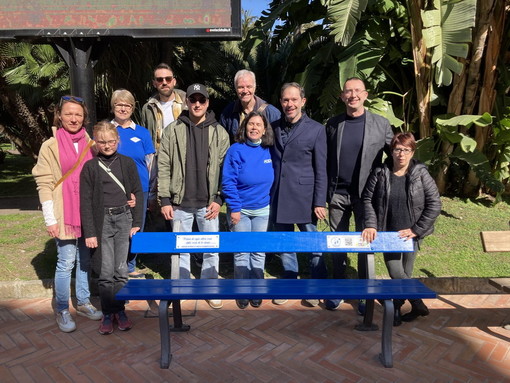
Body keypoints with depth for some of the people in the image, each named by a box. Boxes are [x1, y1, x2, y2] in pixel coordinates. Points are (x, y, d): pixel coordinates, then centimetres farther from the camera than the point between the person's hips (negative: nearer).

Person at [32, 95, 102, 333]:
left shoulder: (91, 144, 7)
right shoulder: (50, 146, -2)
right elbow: (44, 184, -4)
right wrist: (50, 219, -8)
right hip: (65, 216, -3)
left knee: (85, 260, 13)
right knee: (66, 263, 1)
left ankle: (83, 303, 29)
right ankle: (62, 311, 18)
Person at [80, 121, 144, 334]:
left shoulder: (127, 163, 5)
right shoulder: (90, 167, 2)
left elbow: (138, 194, 6)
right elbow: (85, 201, 1)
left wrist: (137, 223, -1)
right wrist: (89, 232, -3)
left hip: (124, 219, 1)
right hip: (102, 221, -1)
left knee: (121, 270, 4)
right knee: (106, 272, 2)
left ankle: (120, 310, 20)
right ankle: (107, 313, 17)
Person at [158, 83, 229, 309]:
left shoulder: (219, 132, 2)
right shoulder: (172, 131, 2)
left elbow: (225, 169, 1)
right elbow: (164, 167, 0)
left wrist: (219, 199, -5)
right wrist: (165, 199, -4)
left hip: (208, 203, 0)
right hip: (180, 202, 0)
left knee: (212, 248, 7)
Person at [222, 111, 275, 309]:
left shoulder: (268, 151, 0)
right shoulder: (236, 150, -11)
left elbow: (272, 180, 9)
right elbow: (228, 181, -13)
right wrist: (234, 208, -15)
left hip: (262, 210, 3)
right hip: (240, 210, -3)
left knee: (259, 251, 12)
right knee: (241, 252, 8)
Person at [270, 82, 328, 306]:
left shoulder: (316, 130, -2)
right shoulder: (274, 127, 8)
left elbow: (321, 170, -3)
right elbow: (269, 160, 12)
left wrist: (319, 202, -8)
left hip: (303, 196, -3)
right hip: (278, 196, 4)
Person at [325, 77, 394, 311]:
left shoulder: (381, 124, -1)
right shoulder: (333, 124, 4)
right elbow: (326, 161, 5)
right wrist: (324, 192, 0)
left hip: (365, 194, -1)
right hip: (337, 194, 2)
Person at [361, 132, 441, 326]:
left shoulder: (421, 174, -4)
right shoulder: (380, 173, -2)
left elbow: (434, 204, -4)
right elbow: (367, 199, 0)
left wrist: (416, 230, -10)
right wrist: (371, 224, -13)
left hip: (410, 234, 0)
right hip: (388, 233, 1)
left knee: (405, 273, 6)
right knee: (396, 273, -3)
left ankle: (396, 309, 27)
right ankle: (417, 304, 21)